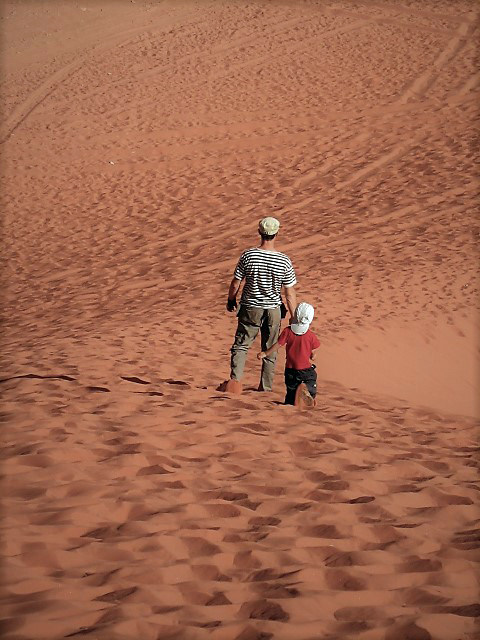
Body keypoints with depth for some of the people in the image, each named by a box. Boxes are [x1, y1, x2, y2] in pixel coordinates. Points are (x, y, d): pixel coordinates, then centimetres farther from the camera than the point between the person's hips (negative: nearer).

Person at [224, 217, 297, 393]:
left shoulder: (248, 256, -14)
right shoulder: (284, 261, -12)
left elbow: (235, 284, -6)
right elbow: (290, 294, -7)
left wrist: (231, 300, 14)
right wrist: (294, 319, 3)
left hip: (250, 308, -1)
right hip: (273, 310, 1)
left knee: (241, 345, 9)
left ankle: (235, 378, -10)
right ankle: (266, 388, 20)